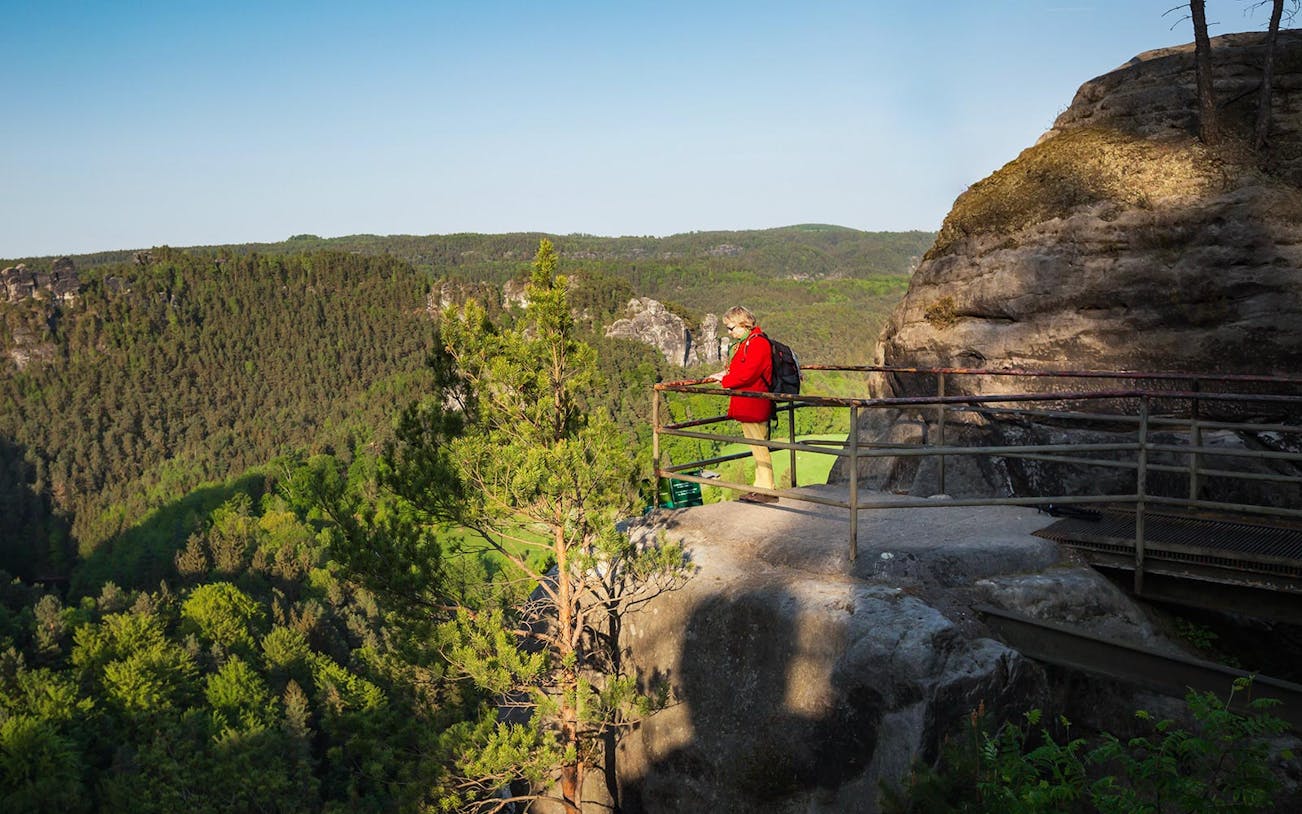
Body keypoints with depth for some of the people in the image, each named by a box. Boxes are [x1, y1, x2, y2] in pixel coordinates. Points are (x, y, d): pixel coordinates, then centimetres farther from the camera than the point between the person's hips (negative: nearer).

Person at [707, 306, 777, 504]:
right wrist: (727, 373, 6)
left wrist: (724, 380, -11)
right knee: (757, 448, 14)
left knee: (759, 446, -4)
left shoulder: (758, 343, -17)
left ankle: (767, 490, 2)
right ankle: (760, 487, 20)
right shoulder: (744, 343, 15)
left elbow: (747, 374, -23)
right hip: (745, 406, 10)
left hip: (754, 406, -10)